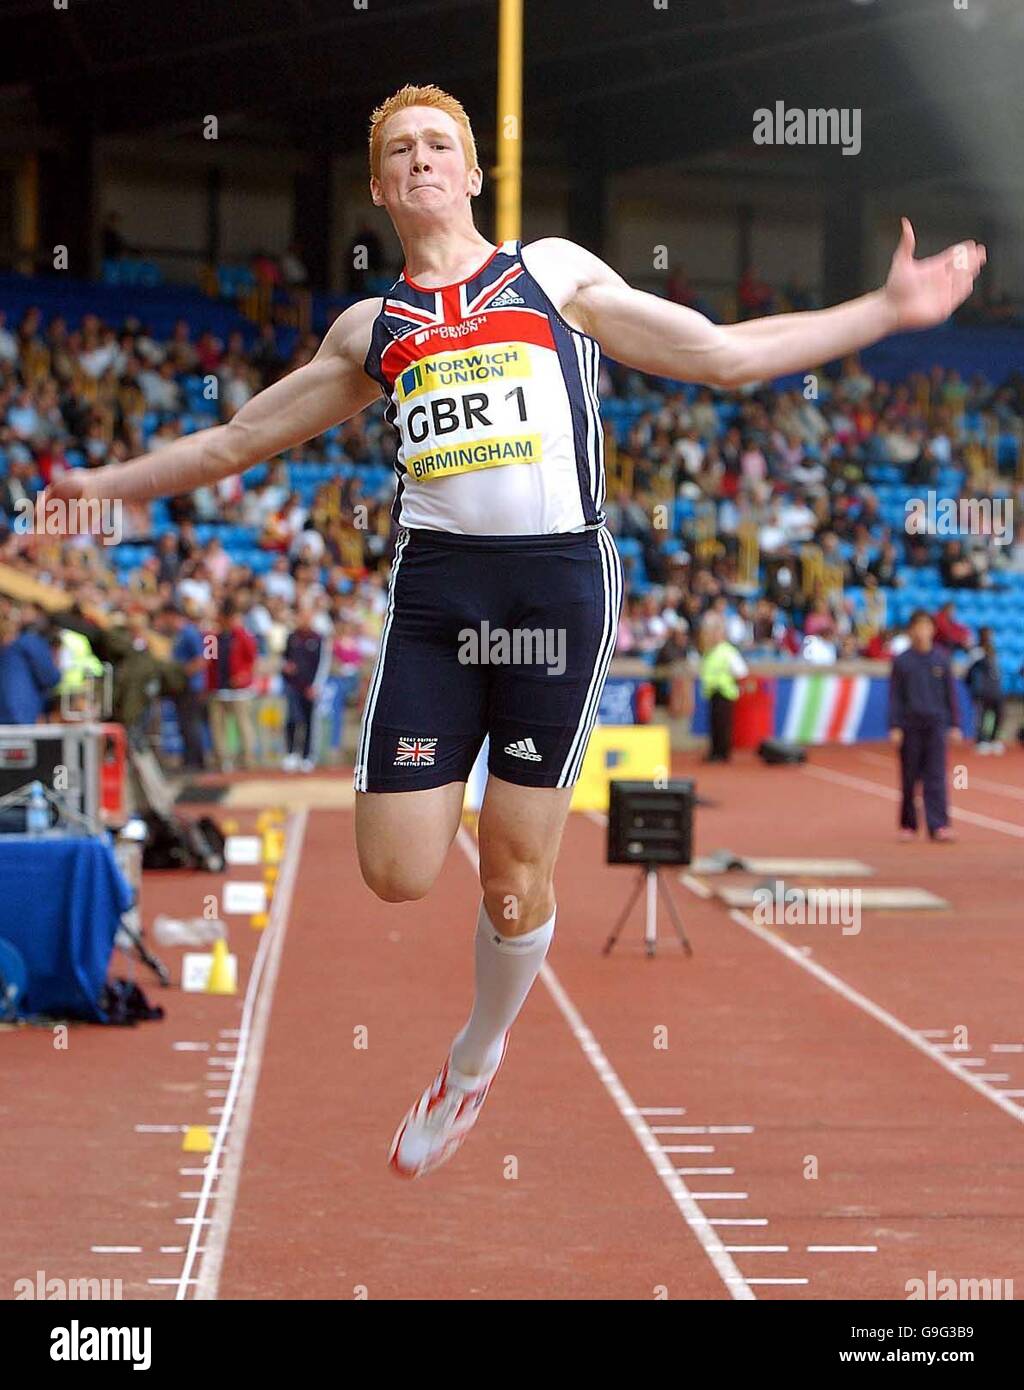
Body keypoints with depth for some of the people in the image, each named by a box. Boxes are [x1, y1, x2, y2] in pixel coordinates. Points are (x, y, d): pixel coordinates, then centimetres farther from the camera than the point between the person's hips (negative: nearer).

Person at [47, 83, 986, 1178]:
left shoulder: (555, 275, 12)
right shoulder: (371, 330, 17)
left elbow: (726, 356, 13)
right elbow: (235, 439, 26)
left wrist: (886, 310, 9)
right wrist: (99, 482, 25)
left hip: (560, 575, -2)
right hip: (431, 584, 2)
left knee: (515, 870, 2)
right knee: (397, 874, -7)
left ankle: (477, 1060, 28)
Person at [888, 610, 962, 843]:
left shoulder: (941, 658, 4)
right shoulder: (902, 661, 1)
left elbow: (950, 692, 8)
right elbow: (895, 696, 1)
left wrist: (954, 724, 6)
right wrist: (894, 726, -5)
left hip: (936, 724, 0)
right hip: (910, 725, 0)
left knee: (936, 778, -7)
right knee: (909, 779, 5)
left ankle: (939, 826, -11)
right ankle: (908, 825, 15)